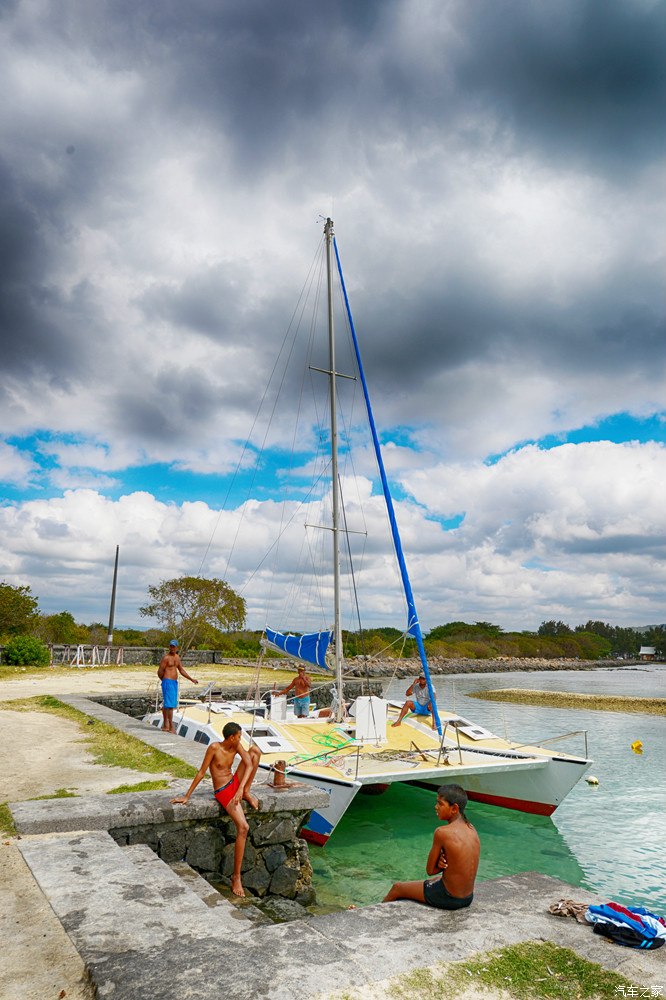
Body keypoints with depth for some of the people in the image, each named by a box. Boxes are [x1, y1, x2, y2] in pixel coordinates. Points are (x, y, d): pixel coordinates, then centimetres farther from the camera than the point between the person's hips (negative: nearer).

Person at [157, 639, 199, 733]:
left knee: (166, 704, 16)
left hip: (174, 682, 8)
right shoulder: (166, 657, -11)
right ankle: (171, 727, -8)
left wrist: (191, 679, 12)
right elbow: (160, 671, -10)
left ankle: (165, 725, 25)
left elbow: (182, 670, 17)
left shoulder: (177, 657, 13)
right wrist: (164, 680, 5)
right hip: (168, 682, -8)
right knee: (170, 704, -10)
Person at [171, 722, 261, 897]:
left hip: (236, 783, 6)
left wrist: (241, 788, -27)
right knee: (243, 827, -24)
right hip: (223, 792, -6)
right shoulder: (214, 748, -17)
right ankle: (236, 877, -12)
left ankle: (247, 792, -2)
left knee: (255, 750, -9)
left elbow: (249, 765, -12)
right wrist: (187, 796, -9)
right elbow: (201, 772, -13)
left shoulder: (236, 746, 0)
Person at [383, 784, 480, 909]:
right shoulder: (471, 829, -2)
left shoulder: (442, 832, -24)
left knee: (396, 888, 17)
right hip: (468, 898, 7)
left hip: (448, 899, -7)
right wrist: (443, 860, -9)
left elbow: (430, 870, -14)